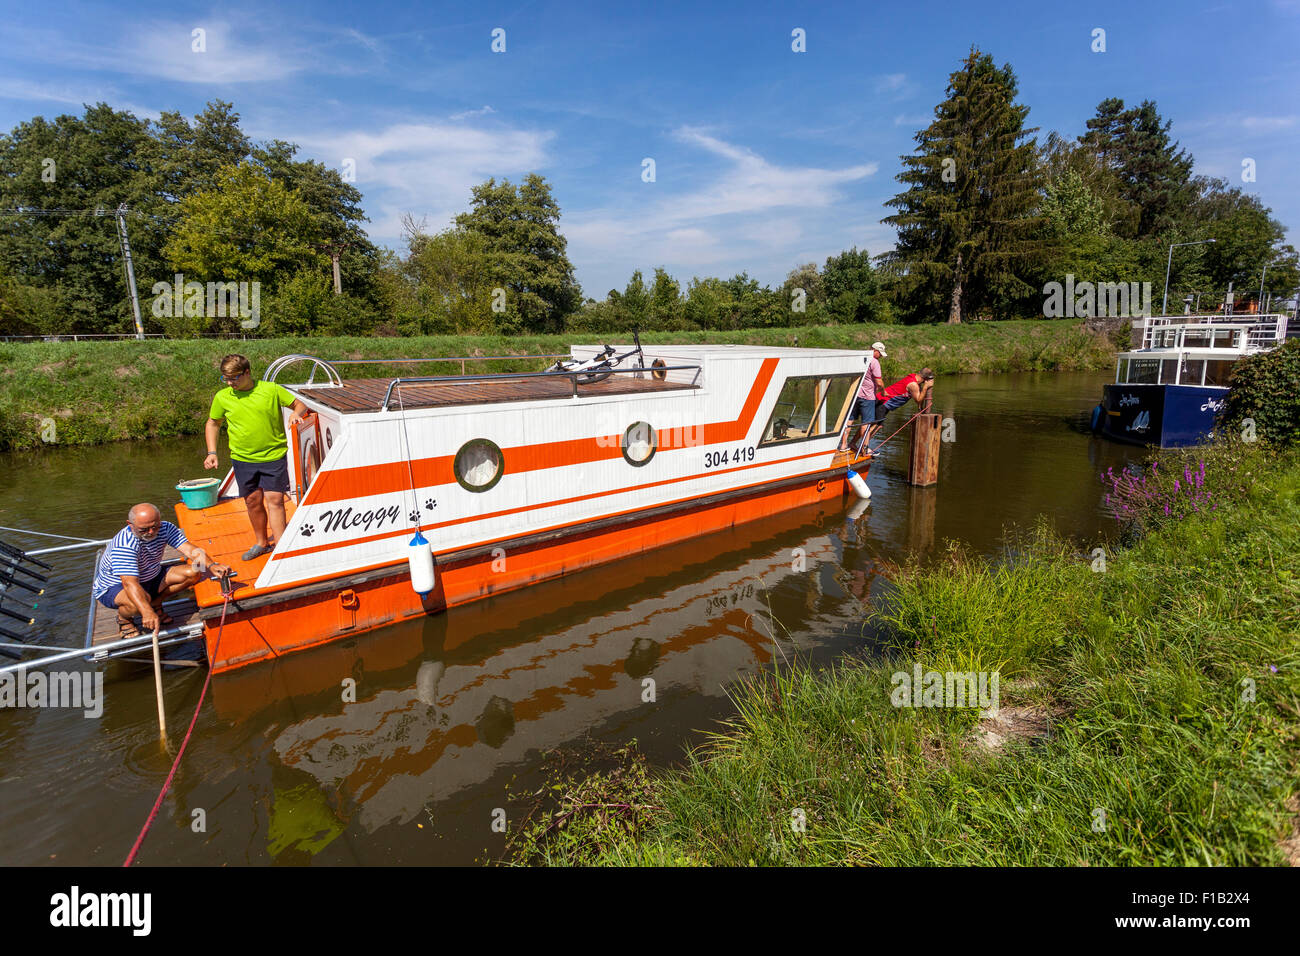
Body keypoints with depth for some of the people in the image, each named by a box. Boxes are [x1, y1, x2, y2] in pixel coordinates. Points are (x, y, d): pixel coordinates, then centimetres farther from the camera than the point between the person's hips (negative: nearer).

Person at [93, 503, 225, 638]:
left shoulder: (165, 528, -16)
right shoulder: (124, 545, -32)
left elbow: (189, 549, -24)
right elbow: (130, 583, -42)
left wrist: (210, 565, -44)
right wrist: (147, 612, -55)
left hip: (151, 578, 6)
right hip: (114, 586, -6)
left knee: (194, 573, -15)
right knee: (141, 599, -39)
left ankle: (155, 604, 5)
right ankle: (123, 618, -2)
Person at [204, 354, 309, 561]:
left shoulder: (271, 390, -5)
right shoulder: (222, 397, 2)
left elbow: (300, 403, 6)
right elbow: (213, 424, 16)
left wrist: (296, 413, -17)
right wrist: (212, 452, 7)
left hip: (274, 456, -3)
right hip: (243, 459, 3)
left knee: (274, 500, -7)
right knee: (253, 501, 12)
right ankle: (261, 542, 31)